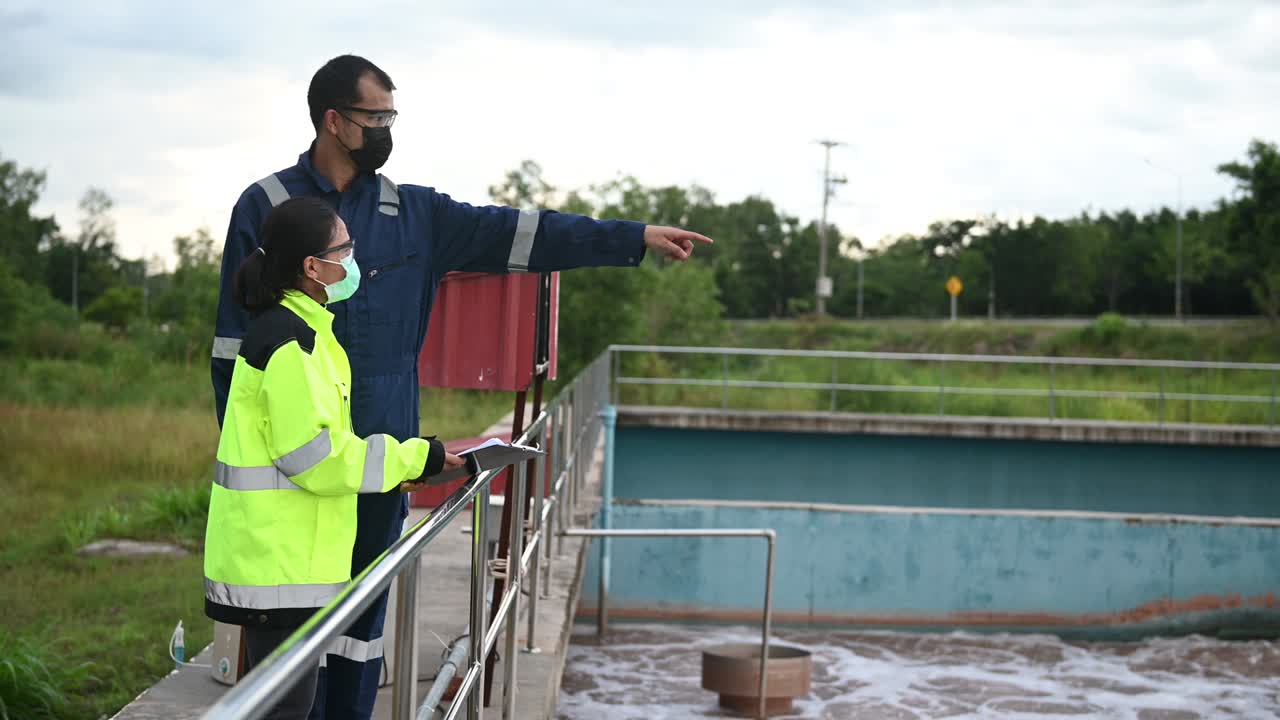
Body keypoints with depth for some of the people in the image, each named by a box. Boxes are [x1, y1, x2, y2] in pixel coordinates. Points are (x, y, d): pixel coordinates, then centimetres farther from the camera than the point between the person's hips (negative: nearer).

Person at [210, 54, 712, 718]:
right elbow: (236, 343, -2)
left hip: (383, 452, 4)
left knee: (365, 607, 9)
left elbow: (518, 234, 7)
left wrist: (636, 237, 3)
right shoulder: (266, 207, -2)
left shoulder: (414, 213, 10)